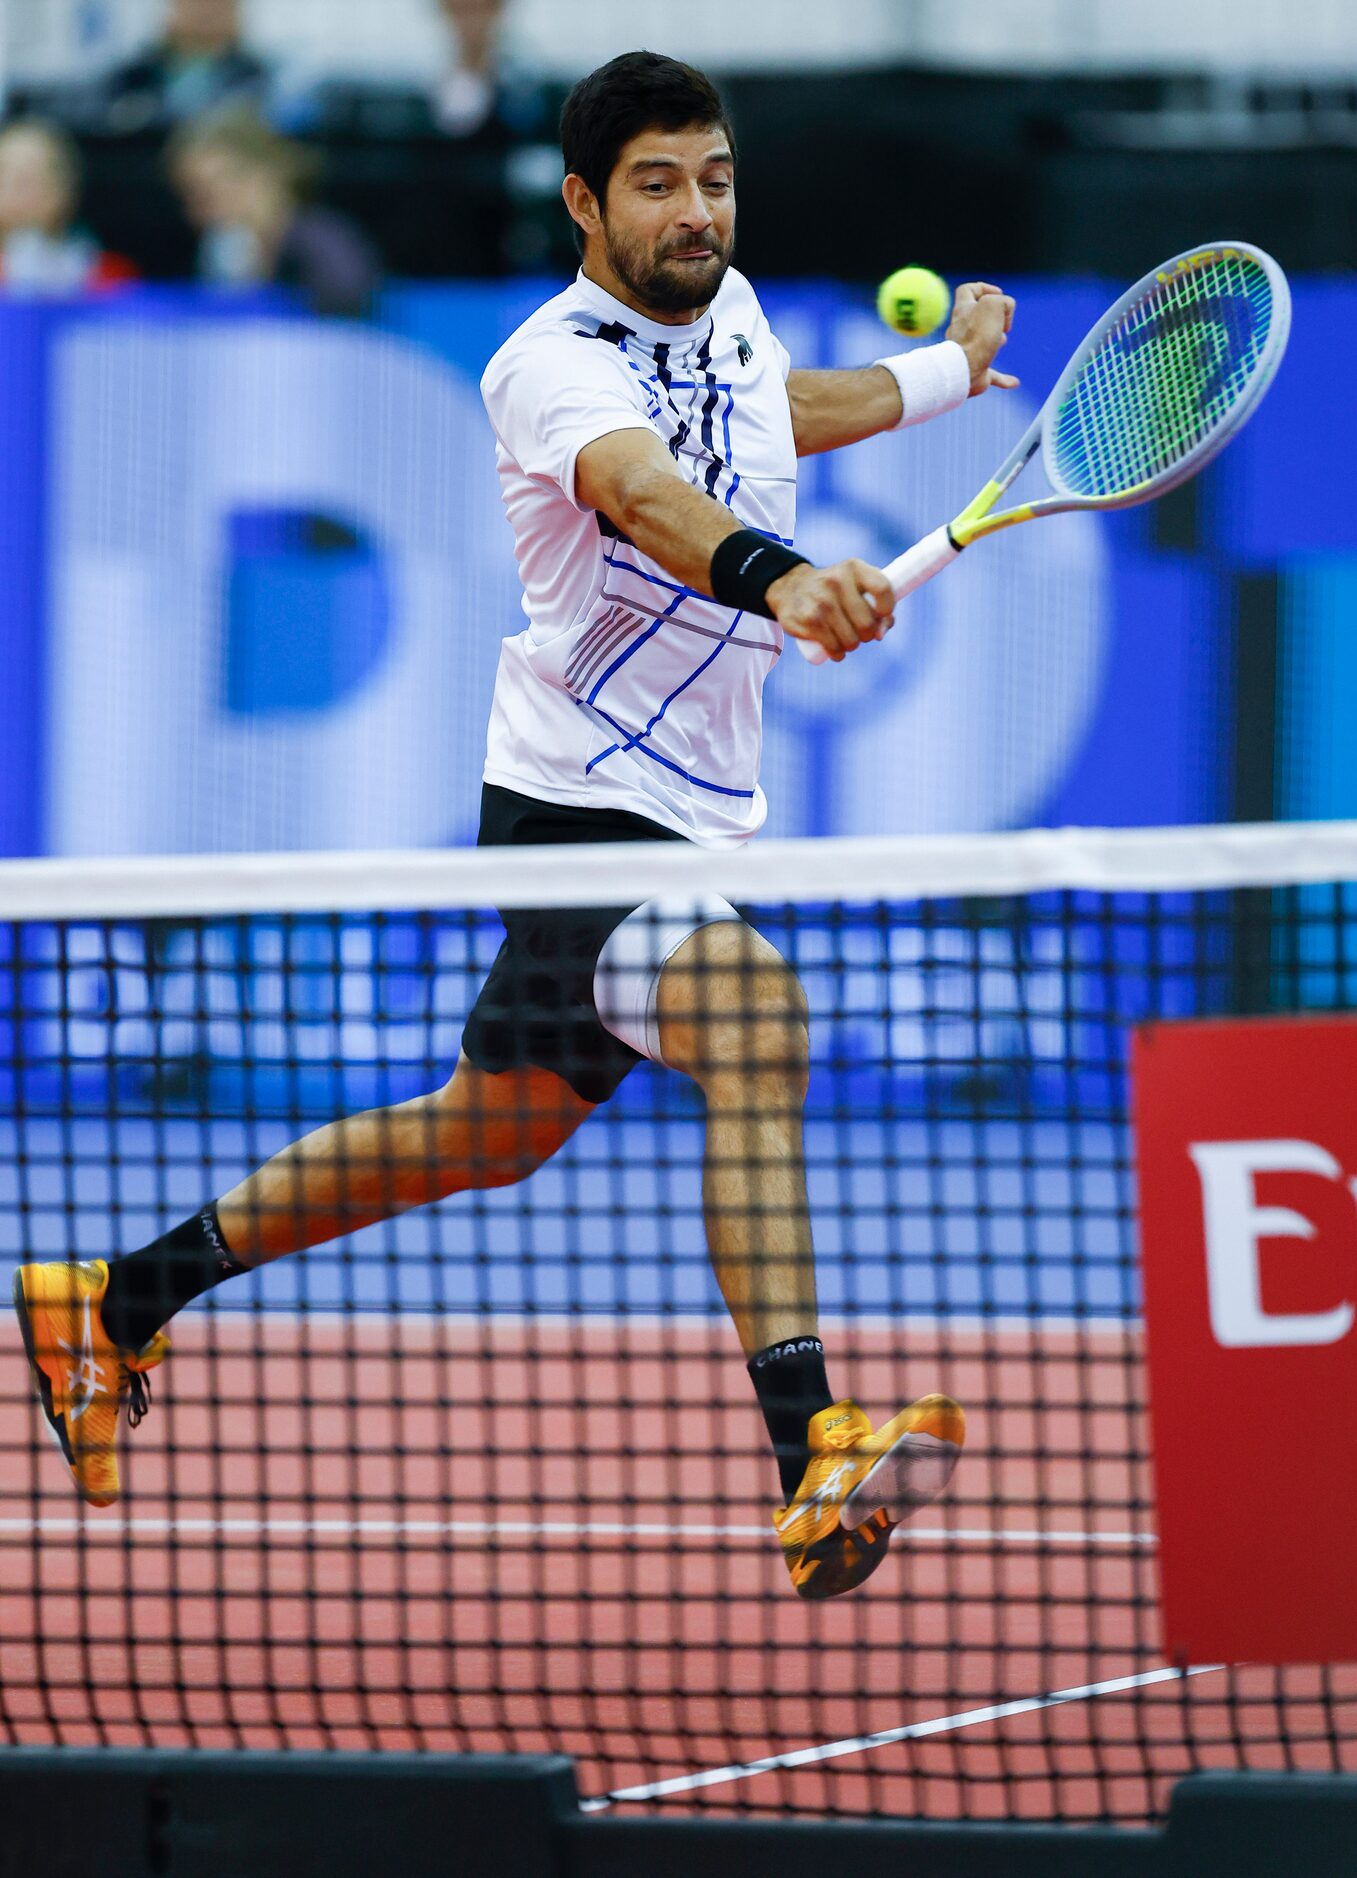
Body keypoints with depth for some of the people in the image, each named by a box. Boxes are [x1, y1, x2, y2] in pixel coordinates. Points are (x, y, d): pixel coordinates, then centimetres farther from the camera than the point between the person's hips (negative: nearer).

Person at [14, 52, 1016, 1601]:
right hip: (578, 800, -9)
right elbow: (648, 494, -43)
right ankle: (812, 1466, -42)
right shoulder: (557, 364, -20)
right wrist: (777, 583, -60)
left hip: (693, 816, 9)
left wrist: (948, 369, 40)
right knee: (752, 1018, -32)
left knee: (495, 1128, 21)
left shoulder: (728, 311, 7)